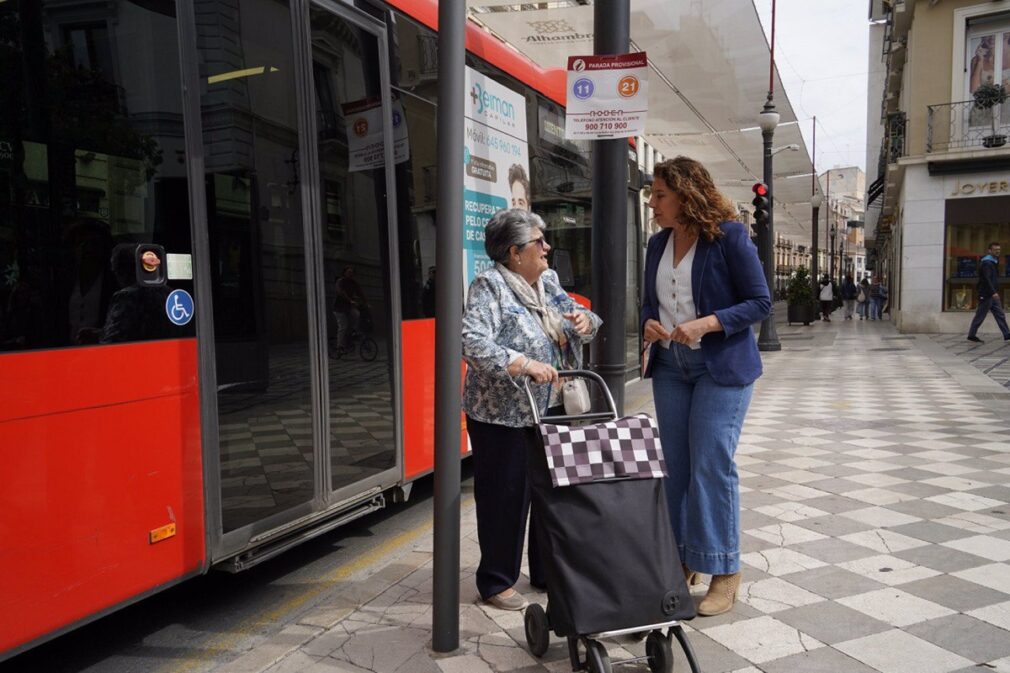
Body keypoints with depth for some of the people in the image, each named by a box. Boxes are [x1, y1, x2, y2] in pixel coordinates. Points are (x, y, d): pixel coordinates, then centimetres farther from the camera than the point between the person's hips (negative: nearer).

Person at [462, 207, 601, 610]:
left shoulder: (548, 282, 10)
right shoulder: (488, 286, -13)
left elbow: (578, 319, 19)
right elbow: (473, 342, -26)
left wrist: (585, 320, -5)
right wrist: (523, 364, -34)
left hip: (551, 410, 7)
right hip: (504, 414, -7)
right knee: (506, 497, 3)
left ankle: (546, 571, 33)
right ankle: (496, 583, 20)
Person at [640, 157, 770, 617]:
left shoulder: (729, 236, -10)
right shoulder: (658, 243, 9)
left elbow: (760, 303, -9)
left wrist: (707, 324, -22)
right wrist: (649, 323, -5)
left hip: (721, 367, -6)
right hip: (669, 366, 6)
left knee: (712, 465, -6)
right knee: (676, 466, 11)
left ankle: (724, 572, 10)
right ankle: (682, 561, 25)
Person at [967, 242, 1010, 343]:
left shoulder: (994, 262, 17)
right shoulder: (986, 263, -14)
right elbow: (986, 279, -23)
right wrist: (993, 292, -30)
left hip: (993, 294, 10)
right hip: (986, 294, -10)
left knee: (1000, 315, 6)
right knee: (980, 315, -2)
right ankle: (971, 335, 6)